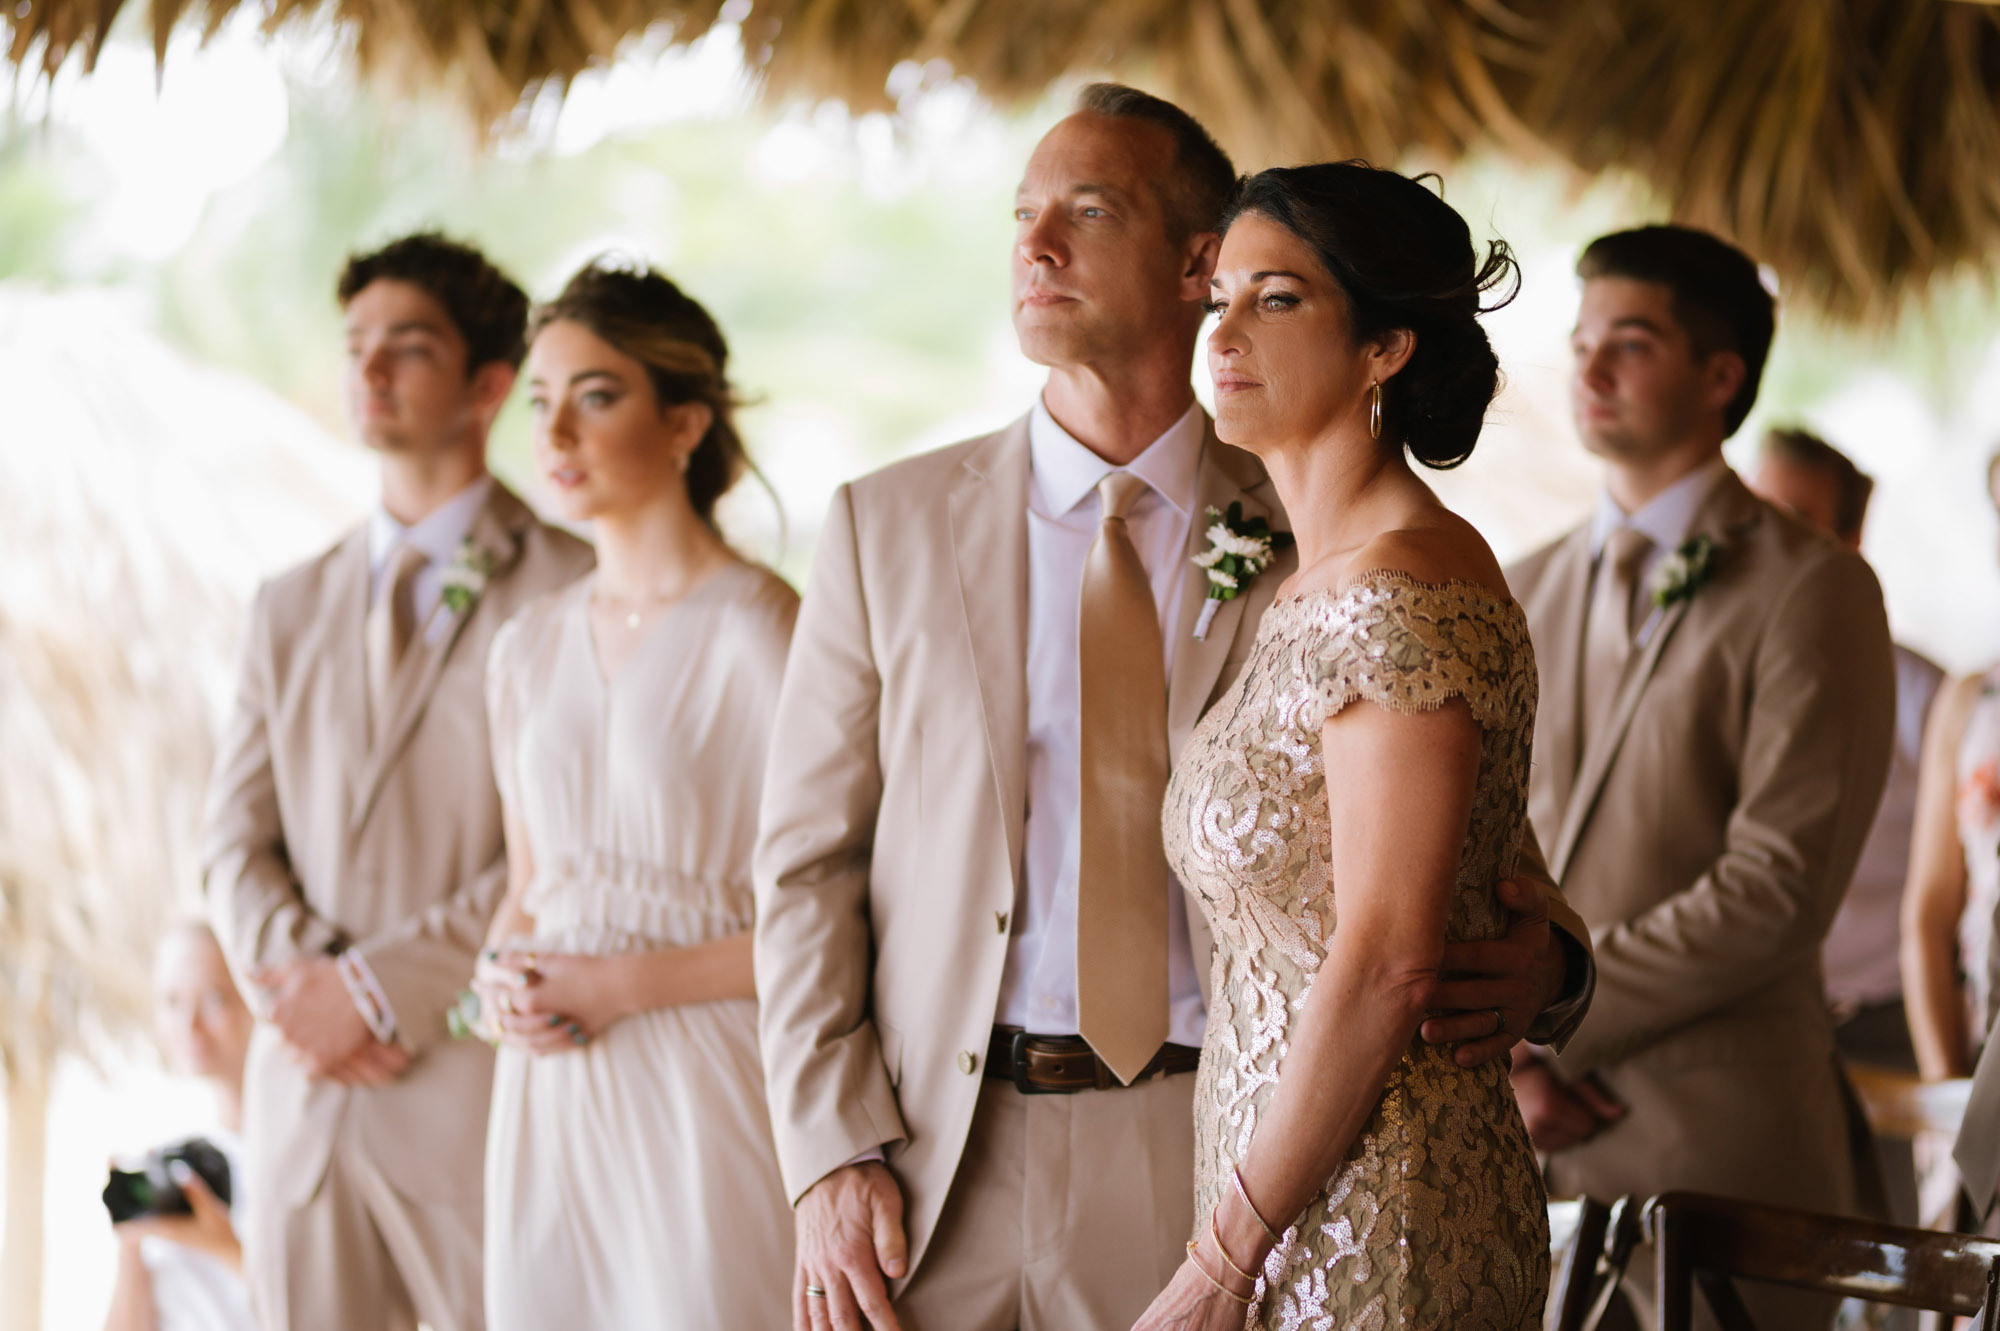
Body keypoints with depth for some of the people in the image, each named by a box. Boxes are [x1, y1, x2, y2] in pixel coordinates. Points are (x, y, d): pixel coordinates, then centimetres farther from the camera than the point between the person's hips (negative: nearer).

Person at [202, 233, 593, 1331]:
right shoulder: (291, 606, 17)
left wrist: (380, 988, -12)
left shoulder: (569, 591, -3)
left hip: (476, 1081, -5)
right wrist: (298, 973, -7)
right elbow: (236, 844, 12)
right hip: (302, 1084, 5)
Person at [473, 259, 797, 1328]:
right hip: (548, 1097, 6)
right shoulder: (529, 647, 12)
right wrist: (502, 977, 0)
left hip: (704, 1091, -6)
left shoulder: (759, 630, -9)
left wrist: (625, 982, -14)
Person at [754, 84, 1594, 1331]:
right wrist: (830, 1157, -6)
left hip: (1207, 1174, -1)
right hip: (939, 1177, 1)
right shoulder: (888, 524, 5)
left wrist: (1540, 961, -17)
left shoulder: (1304, 539, 2)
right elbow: (809, 864, 4)